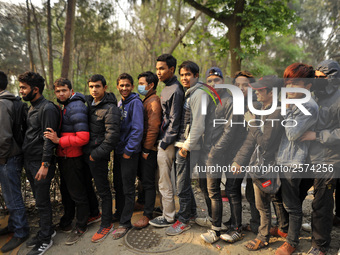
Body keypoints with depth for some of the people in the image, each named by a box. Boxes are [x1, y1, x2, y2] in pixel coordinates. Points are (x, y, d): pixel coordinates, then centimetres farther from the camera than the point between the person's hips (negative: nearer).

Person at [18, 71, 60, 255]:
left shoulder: (47, 109, -16)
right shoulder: (32, 108, 14)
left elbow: (49, 139, -20)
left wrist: (45, 165, -21)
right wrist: (26, 160, 17)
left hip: (41, 163, -9)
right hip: (29, 162, 9)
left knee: (42, 202, 2)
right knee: (39, 199, 18)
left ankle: (45, 240, 17)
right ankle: (47, 230, 34)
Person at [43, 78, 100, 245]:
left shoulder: (76, 107, -18)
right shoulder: (65, 107, 13)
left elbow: (83, 138, -25)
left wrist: (59, 141, -23)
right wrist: (56, 138, 7)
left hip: (73, 157, -10)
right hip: (63, 156, 10)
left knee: (77, 192, 2)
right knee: (65, 189, 23)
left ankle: (81, 227, 18)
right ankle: (66, 221, 41)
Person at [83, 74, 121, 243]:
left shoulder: (110, 109, -16)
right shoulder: (88, 102, 7)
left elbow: (112, 137, -21)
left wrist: (96, 154, -17)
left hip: (98, 156, -8)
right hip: (85, 153, 8)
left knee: (103, 190, 4)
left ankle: (106, 225, 19)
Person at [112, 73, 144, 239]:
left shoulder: (135, 102, -12)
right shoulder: (119, 103, 13)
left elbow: (138, 129, -18)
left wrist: (129, 150, -18)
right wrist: (115, 146, 11)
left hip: (129, 152, -8)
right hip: (118, 150, 8)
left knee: (128, 188, 2)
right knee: (118, 184, 19)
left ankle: (125, 222, 13)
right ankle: (119, 213, 37)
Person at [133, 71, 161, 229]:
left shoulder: (154, 101, -13)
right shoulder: (146, 100, 17)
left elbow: (153, 128, -20)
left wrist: (146, 149, -19)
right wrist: (143, 148, 15)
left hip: (149, 149, -9)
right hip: (143, 147, 9)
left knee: (148, 182, -1)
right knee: (144, 178, 19)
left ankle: (148, 215, 9)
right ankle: (144, 203, 36)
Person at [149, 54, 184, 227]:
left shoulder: (175, 90, -15)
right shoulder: (166, 89, 14)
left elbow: (174, 120, -18)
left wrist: (165, 142, -16)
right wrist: (162, 140, 14)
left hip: (167, 143, -10)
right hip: (163, 140, 10)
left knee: (165, 183, 1)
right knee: (163, 180, 19)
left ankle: (168, 218, 17)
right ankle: (167, 210, 34)